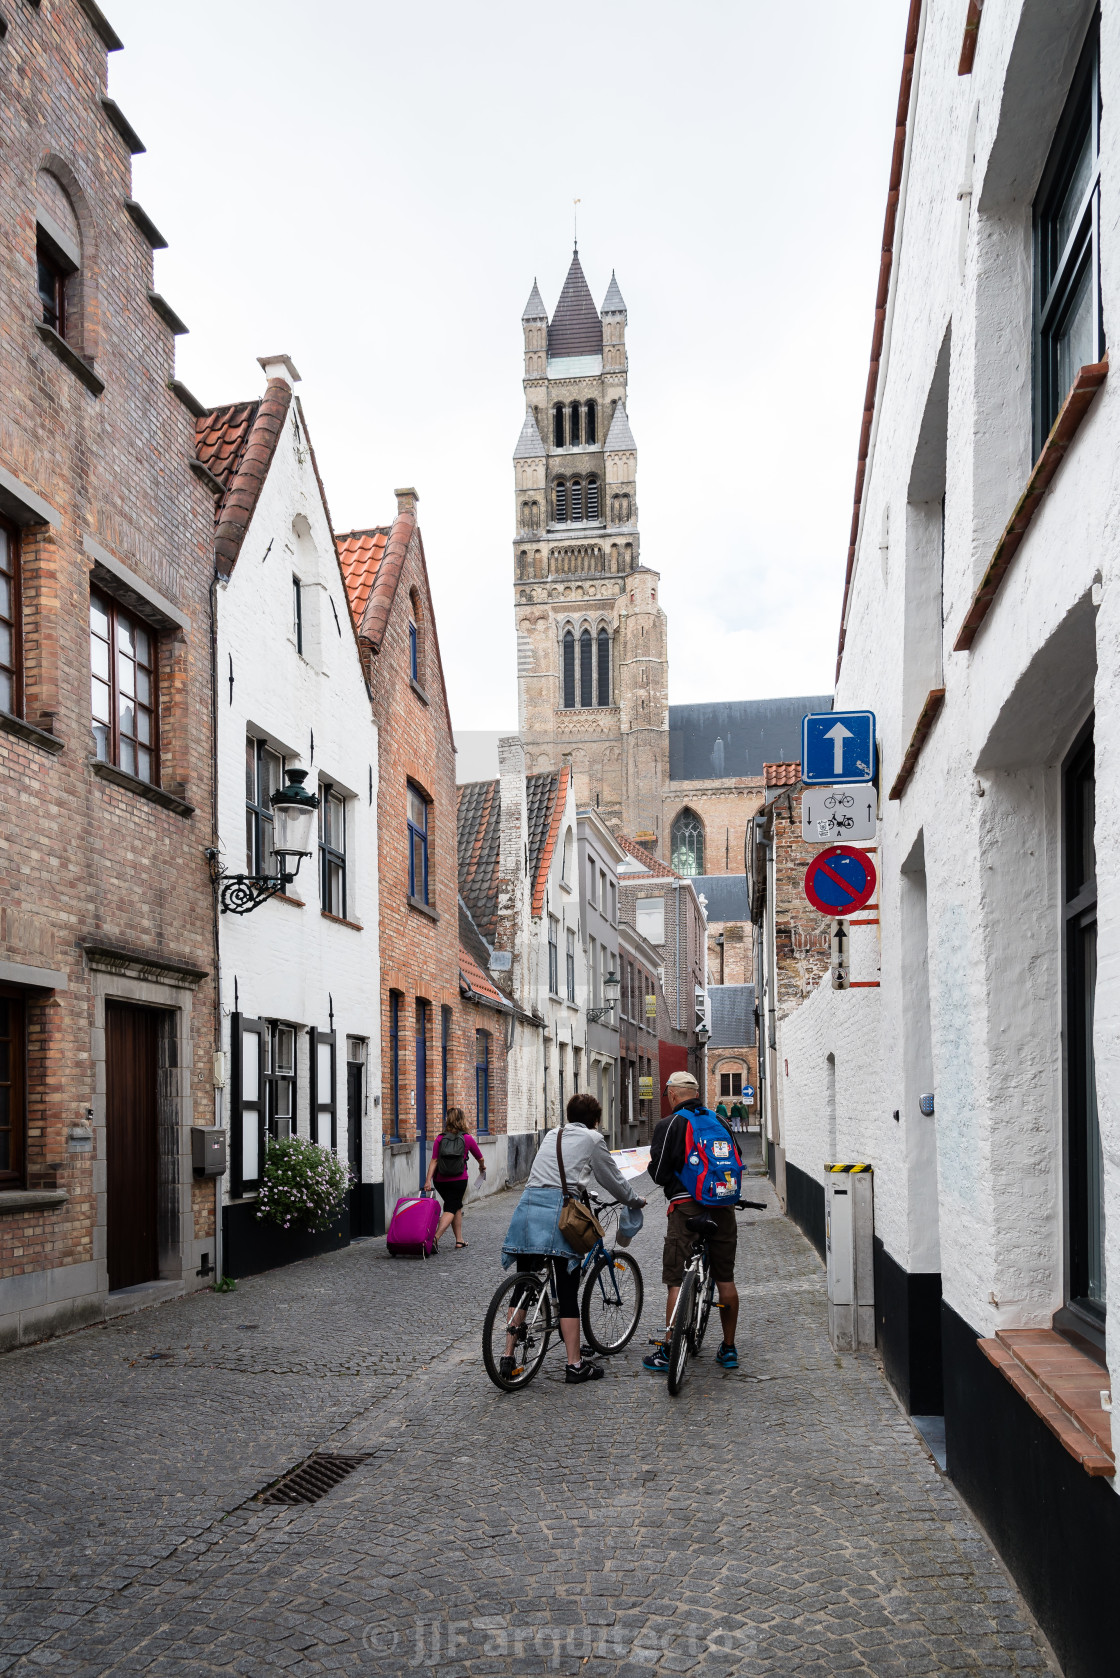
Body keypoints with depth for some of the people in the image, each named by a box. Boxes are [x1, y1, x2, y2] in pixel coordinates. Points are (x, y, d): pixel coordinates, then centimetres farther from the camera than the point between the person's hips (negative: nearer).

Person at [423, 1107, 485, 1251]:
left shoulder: (440, 1139, -2)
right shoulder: (467, 1138, -4)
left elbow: (434, 1161, -9)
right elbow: (480, 1158, 9)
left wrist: (428, 1180, -11)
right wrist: (482, 1167, 31)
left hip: (440, 1181, 3)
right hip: (459, 1180, -3)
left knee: (456, 1207, 20)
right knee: (451, 1209, -1)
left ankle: (459, 1240, 23)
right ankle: (436, 1237, -23)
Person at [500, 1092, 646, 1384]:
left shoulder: (551, 1136, 25)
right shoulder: (592, 1139, 9)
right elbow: (612, 1179, 15)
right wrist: (636, 1201, 33)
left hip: (528, 1204, 6)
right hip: (560, 1209, -6)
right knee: (567, 1292, -2)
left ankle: (508, 1357, 13)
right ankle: (575, 1365, 2)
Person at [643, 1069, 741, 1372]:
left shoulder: (669, 1124, -5)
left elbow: (659, 1174, -7)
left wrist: (653, 1161, 13)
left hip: (687, 1207, -5)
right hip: (723, 1207, 5)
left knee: (677, 1281, -1)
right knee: (725, 1279, 11)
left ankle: (667, 1351, 2)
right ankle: (729, 1350, 18)